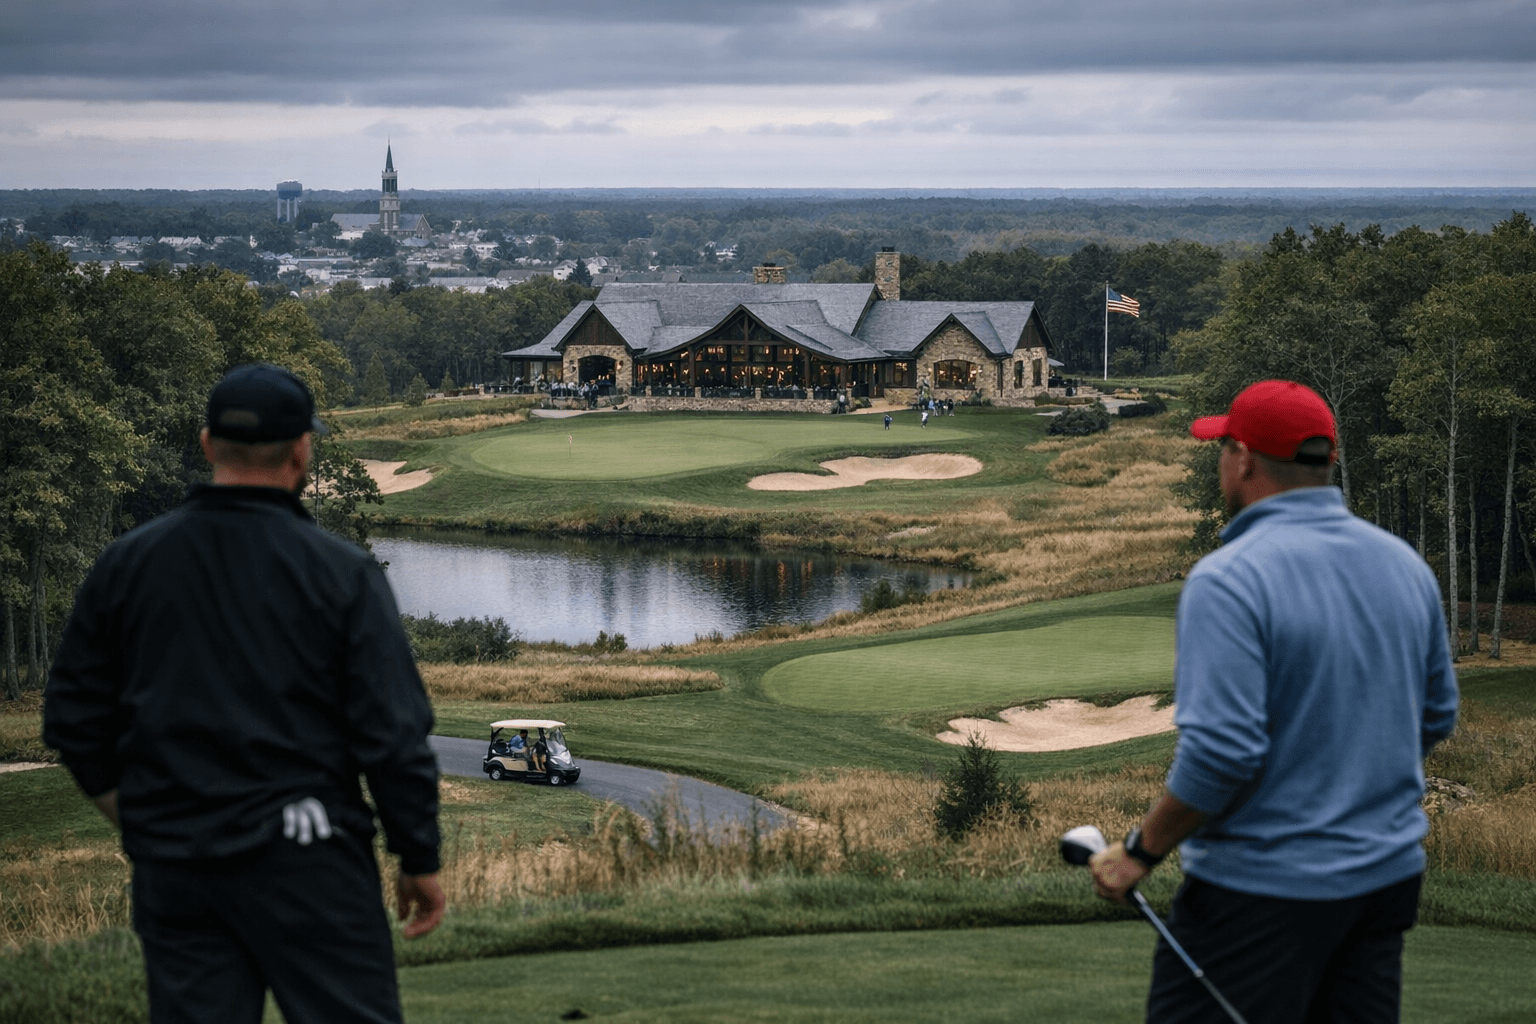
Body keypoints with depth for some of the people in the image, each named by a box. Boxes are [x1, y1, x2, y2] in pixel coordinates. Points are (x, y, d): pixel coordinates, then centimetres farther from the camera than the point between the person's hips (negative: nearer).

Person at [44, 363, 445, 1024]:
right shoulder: (341, 573, -8)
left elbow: (72, 718, 8)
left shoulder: (125, 564, 3)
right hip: (307, 863, -4)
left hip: (171, 865, 4)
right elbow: (394, 734, -9)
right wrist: (421, 859, 0)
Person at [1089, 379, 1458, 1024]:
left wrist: (1140, 851, -11)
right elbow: (1435, 717, 16)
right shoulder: (1405, 564, 6)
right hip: (1390, 875, 7)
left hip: (1265, 888, -7)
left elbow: (1221, 753, -23)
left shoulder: (1228, 578, -18)